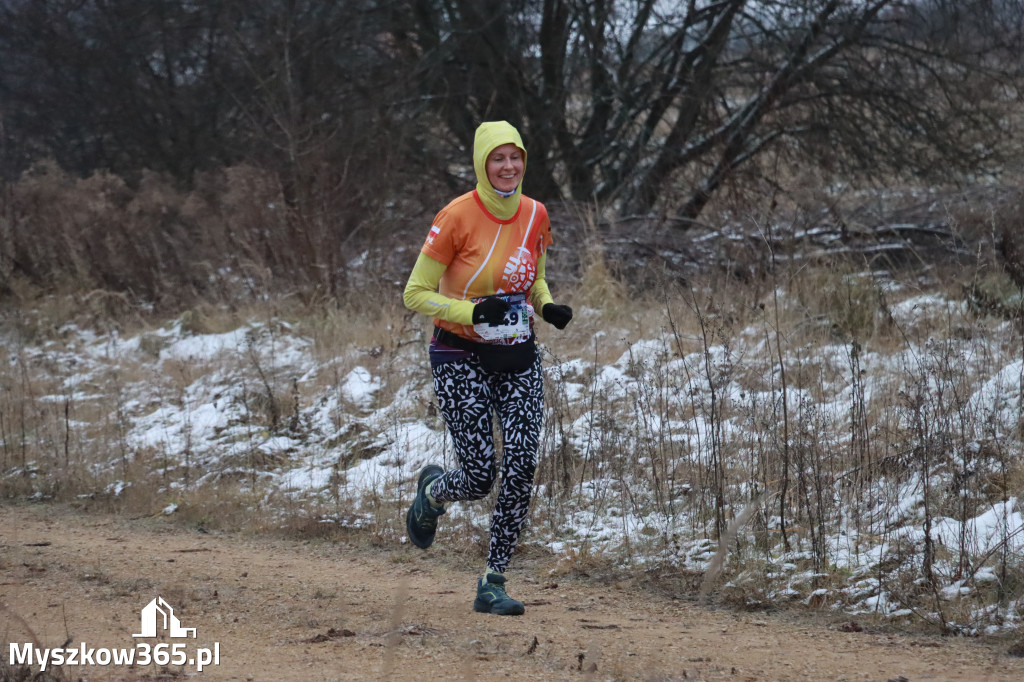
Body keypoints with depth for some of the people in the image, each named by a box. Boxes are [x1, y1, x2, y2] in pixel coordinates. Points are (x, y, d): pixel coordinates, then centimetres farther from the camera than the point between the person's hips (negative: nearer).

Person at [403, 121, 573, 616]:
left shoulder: (535, 215, 2)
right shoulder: (457, 217, -14)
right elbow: (415, 295, -11)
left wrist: (547, 307, -3)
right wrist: (473, 312, -24)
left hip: (518, 358, 5)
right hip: (462, 359, -5)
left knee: (522, 470, -9)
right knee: (480, 478, -8)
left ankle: (492, 584, 2)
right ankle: (432, 490, 30)